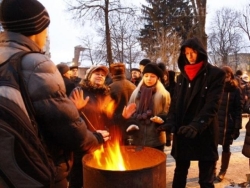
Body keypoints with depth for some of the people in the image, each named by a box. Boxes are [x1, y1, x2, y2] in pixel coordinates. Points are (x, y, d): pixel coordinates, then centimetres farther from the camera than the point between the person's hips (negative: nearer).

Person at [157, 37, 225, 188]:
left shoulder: (216, 74, -4)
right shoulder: (182, 76, 12)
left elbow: (212, 105, -13)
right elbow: (175, 102, 8)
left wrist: (197, 125, -27)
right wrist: (170, 122, -10)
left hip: (205, 133, -4)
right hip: (182, 132, 5)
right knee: (179, 174, 16)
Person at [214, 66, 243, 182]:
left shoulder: (235, 90, -4)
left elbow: (238, 110, -5)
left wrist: (237, 127, -9)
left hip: (228, 124, -2)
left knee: (225, 147, 11)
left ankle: (222, 172, 25)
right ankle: (212, 169, 26)